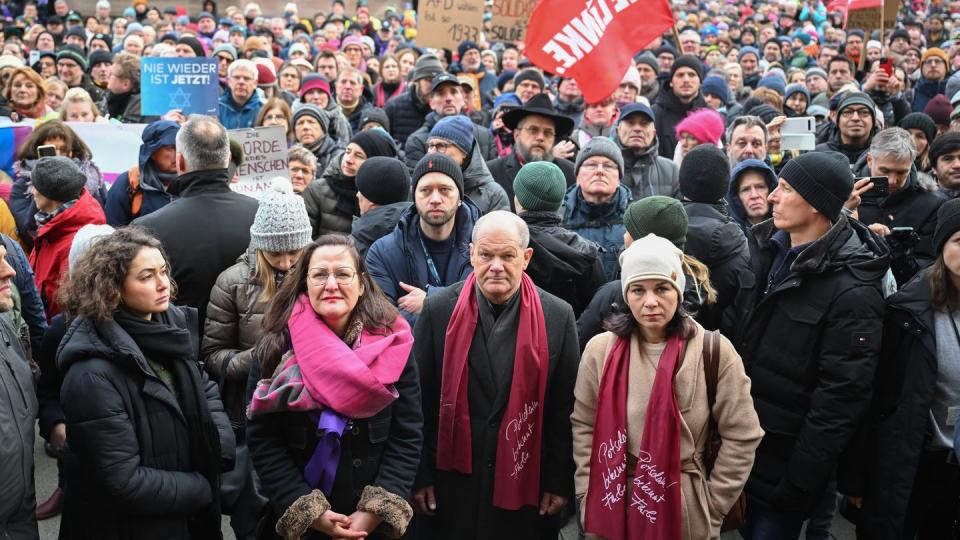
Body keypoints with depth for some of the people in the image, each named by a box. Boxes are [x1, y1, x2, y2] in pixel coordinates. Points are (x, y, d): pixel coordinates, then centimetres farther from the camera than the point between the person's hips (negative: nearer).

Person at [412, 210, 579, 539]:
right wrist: (420, 475, 0)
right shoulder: (439, 310, -4)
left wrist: (560, 481, 1)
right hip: (454, 479, 0)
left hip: (526, 484, 0)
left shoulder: (558, 316, -3)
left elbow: (565, 409, 1)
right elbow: (420, 399, 0)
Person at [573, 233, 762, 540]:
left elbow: (741, 436, -5)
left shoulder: (715, 351, -10)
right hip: (611, 507, 2)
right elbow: (584, 427, 3)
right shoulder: (600, 350, -5)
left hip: (684, 509, -1)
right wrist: (589, 497, 0)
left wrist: (712, 507, -5)